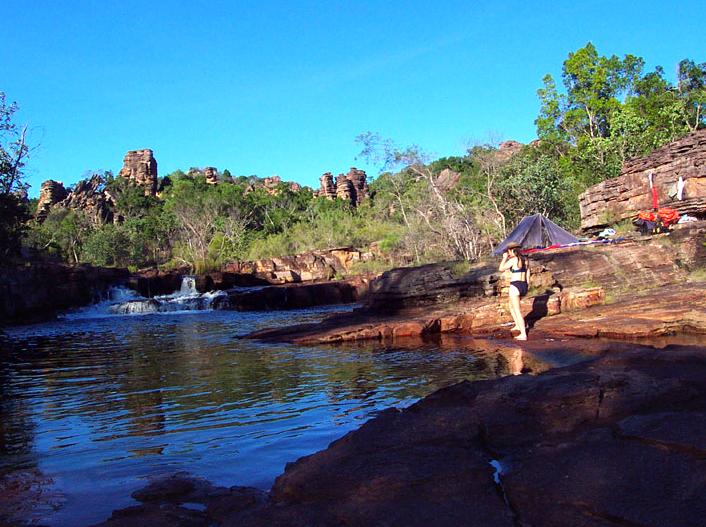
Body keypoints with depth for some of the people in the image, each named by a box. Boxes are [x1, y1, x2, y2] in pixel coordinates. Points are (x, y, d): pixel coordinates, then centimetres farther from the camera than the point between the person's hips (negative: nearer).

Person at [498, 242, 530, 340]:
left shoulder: (513, 260, -14)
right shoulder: (525, 259, 9)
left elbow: (501, 269, -6)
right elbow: (527, 276, 15)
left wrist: (504, 258, 5)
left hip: (515, 287, -8)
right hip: (524, 287, 8)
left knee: (517, 311, -2)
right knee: (511, 306, 29)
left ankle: (523, 335, -4)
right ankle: (518, 325, 34)